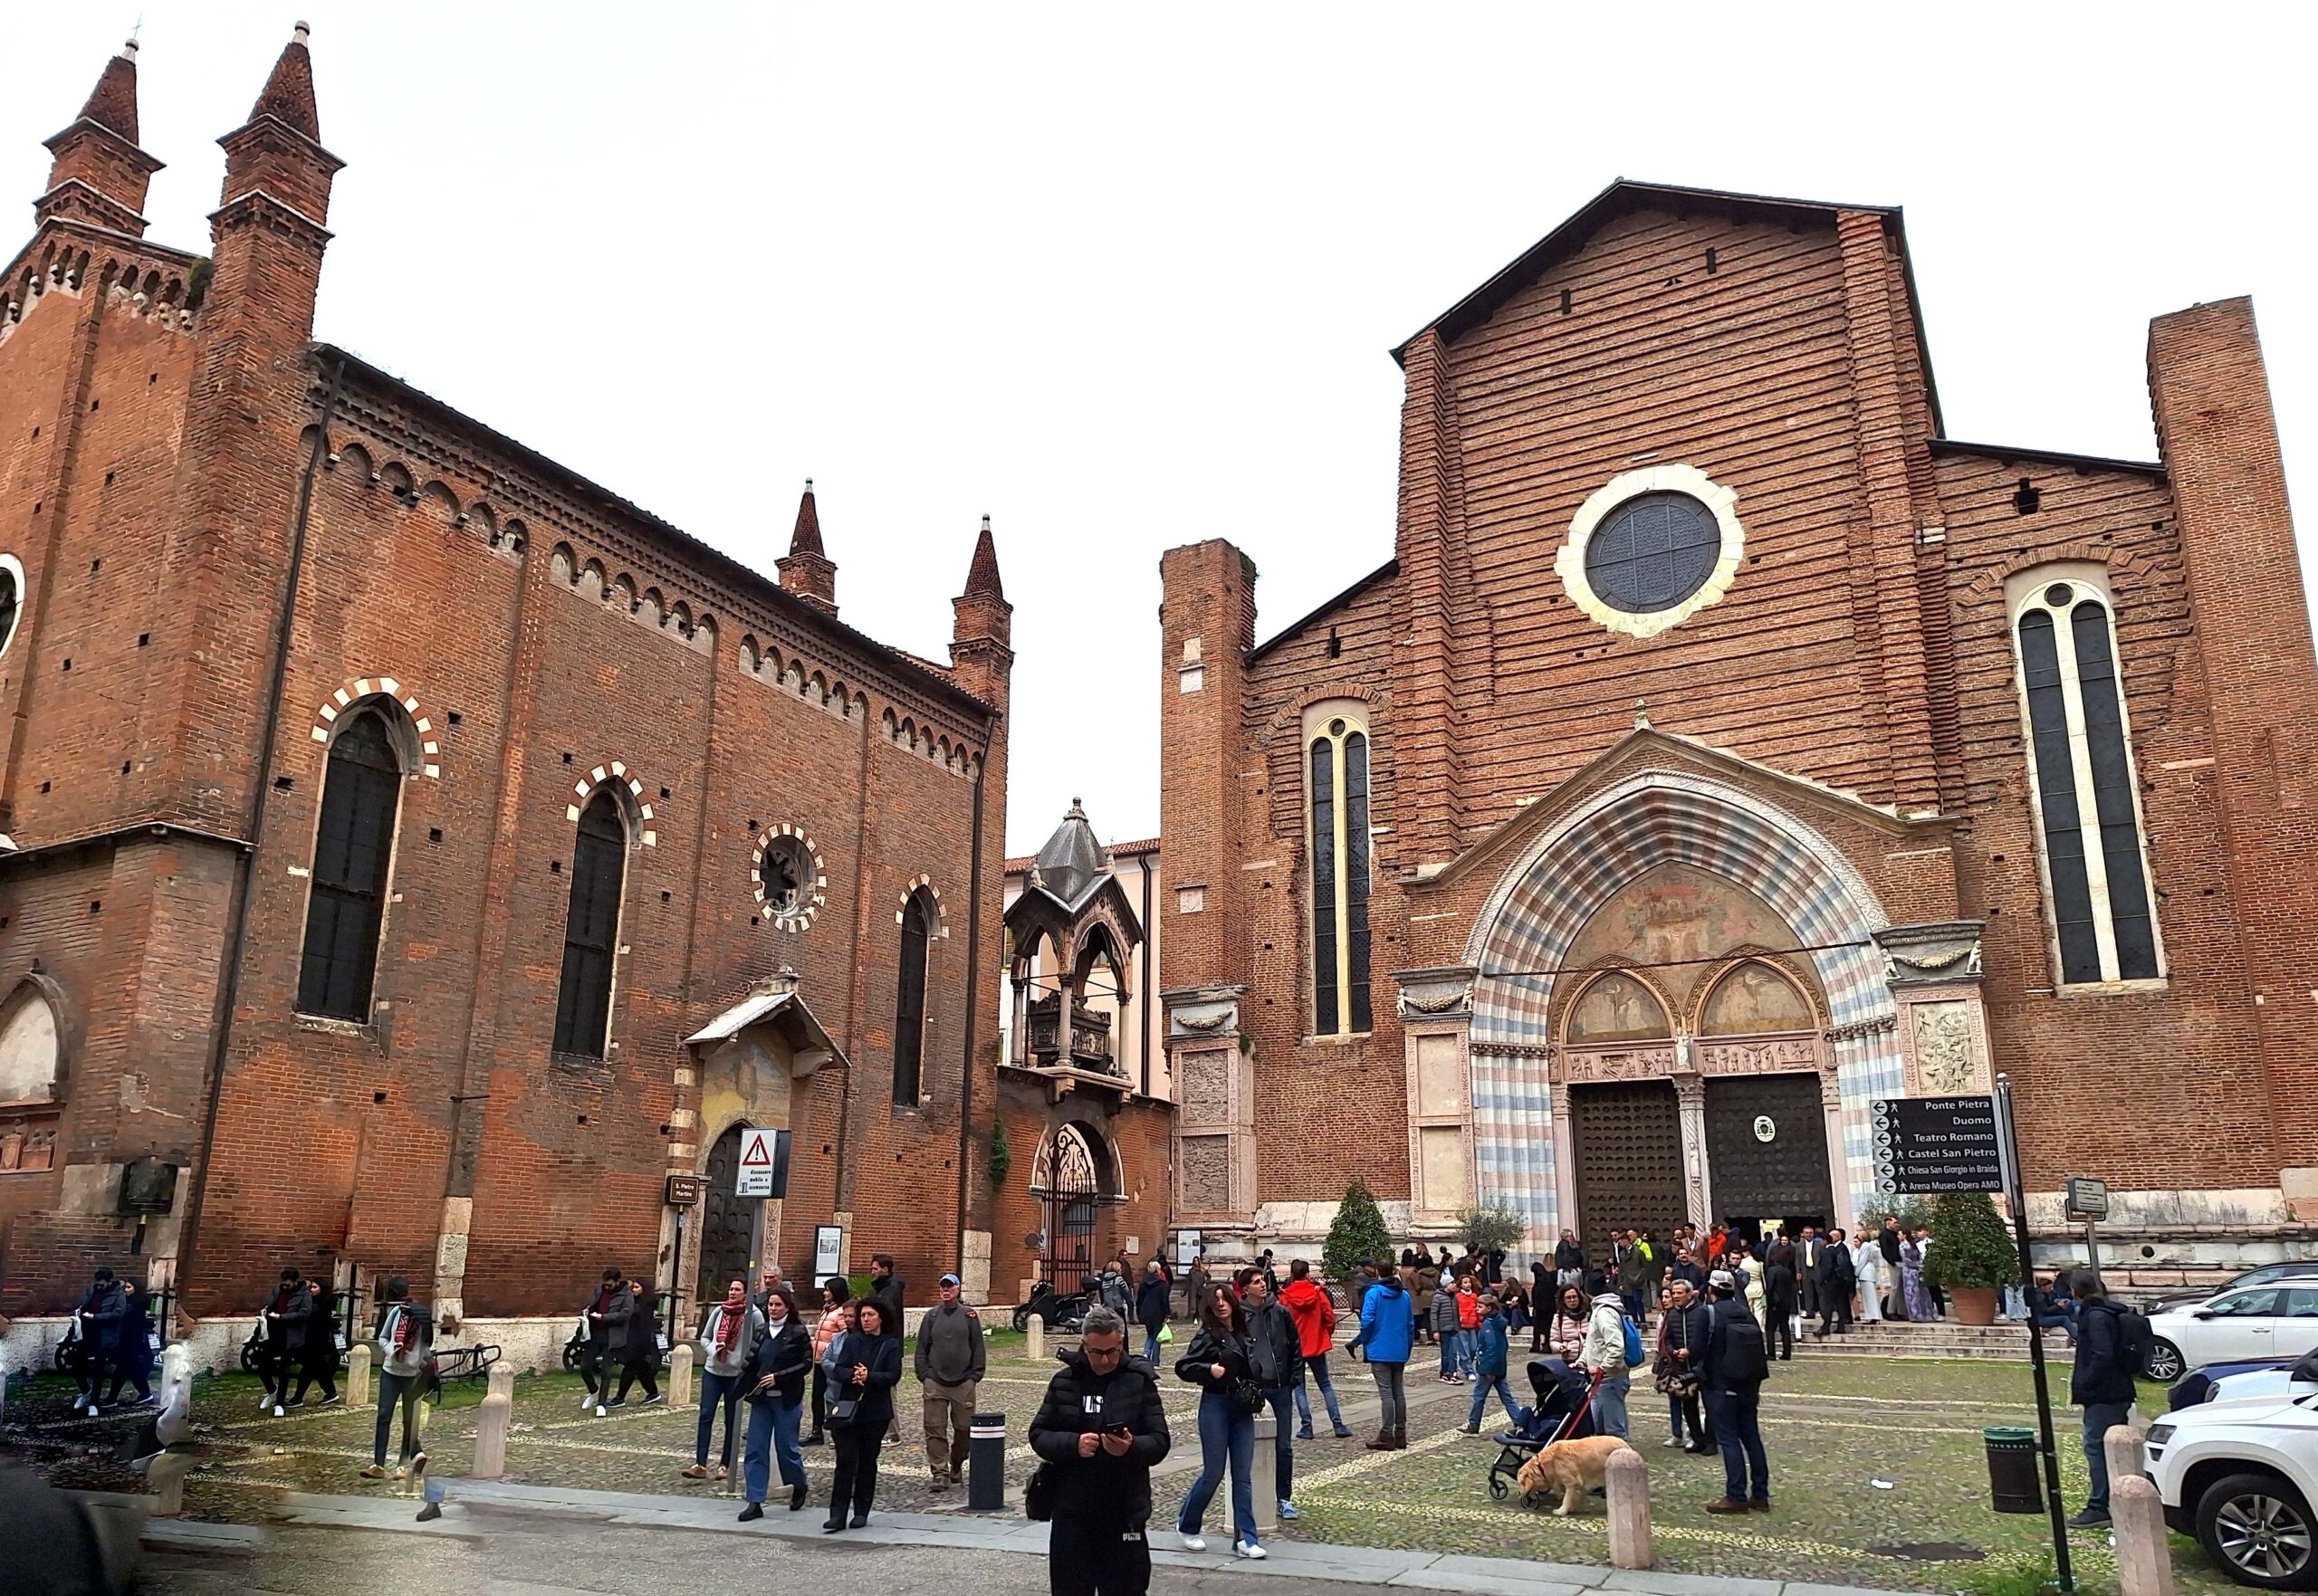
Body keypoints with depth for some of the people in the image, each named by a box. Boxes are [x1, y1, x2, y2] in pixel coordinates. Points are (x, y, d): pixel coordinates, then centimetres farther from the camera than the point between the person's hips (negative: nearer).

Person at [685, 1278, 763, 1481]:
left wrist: (746, 1360, -11)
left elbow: (762, 1342, -6)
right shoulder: (718, 1311, 4)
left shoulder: (754, 1314, -8)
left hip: (736, 1374, -3)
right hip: (712, 1371, 3)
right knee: (706, 1416, -3)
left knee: (731, 1421, 7)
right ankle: (700, 1465, -2)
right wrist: (713, 1349, -6)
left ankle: (725, 1465, 16)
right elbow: (704, 1337, 12)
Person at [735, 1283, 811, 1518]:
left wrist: (778, 1378, -17)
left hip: (787, 1399, -5)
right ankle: (755, 1502, 6)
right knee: (754, 1449, 1)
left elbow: (806, 1363, -10)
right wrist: (747, 1384, -7)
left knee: (786, 1447, 5)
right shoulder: (761, 1330, 9)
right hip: (761, 1398, 5)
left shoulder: (798, 1332, -6)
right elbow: (752, 1361, 10)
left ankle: (798, 1490, 29)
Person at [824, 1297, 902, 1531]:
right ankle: (838, 1515, -5)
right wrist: (853, 1375, -21)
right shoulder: (851, 1341, 8)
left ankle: (861, 1512, 18)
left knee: (867, 1462, 7)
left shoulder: (891, 1344, 2)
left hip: (875, 1412, -1)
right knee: (845, 1461, -5)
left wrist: (869, 1377, -22)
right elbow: (838, 1370, -2)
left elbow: (893, 1376, -9)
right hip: (848, 1408, 1)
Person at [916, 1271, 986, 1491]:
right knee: (935, 1429, -4)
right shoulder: (931, 1316, 8)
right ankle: (940, 1473, 0)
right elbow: (922, 1347, 9)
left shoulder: (969, 1315, 4)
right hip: (935, 1382, 1)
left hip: (964, 1383, 0)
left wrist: (975, 1375, -2)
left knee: (964, 1428, 5)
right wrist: (923, 1375, 1)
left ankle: (957, 1465, 25)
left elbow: (978, 1348, 5)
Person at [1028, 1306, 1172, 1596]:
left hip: (1124, 1514, -1)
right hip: (1071, 1511, 2)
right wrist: (1073, 1444, -17)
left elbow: (1160, 1441, -3)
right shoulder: (1064, 1380, 3)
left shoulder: (1140, 1381, -1)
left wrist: (1132, 1447, -24)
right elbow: (1038, 1435, 2)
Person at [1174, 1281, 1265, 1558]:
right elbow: (1182, 1367, -11)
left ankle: (1245, 1539, 7)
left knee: (1243, 1476, 4)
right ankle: (1186, 1525, 23)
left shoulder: (1243, 1332, 9)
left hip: (1243, 1408, 5)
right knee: (1213, 1473, 2)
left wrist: (1256, 1396, 11)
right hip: (1215, 1406, -5)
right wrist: (1210, 1370, -22)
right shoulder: (1207, 1335, -8)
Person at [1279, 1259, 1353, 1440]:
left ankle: (1306, 1427, 3)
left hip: (1294, 1347, -1)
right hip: (1316, 1345, 1)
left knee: (1299, 1387, 9)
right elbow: (1330, 1318, -5)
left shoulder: (1285, 1297, -10)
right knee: (1326, 1385, 11)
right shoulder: (1317, 1293, -7)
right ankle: (1338, 1425, 7)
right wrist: (1327, 1335, 13)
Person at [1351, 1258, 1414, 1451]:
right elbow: (1411, 1324, 10)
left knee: (1386, 1393, -5)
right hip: (1400, 1353, 5)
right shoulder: (1404, 1296, 7)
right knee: (1399, 1392, 12)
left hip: (1380, 1351, -5)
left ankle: (1386, 1436, -5)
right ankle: (1400, 1435, 17)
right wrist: (1407, 1348, 17)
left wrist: (1365, 1342, -1)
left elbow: (1367, 1321, -16)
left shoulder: (1373, 1294, -10)